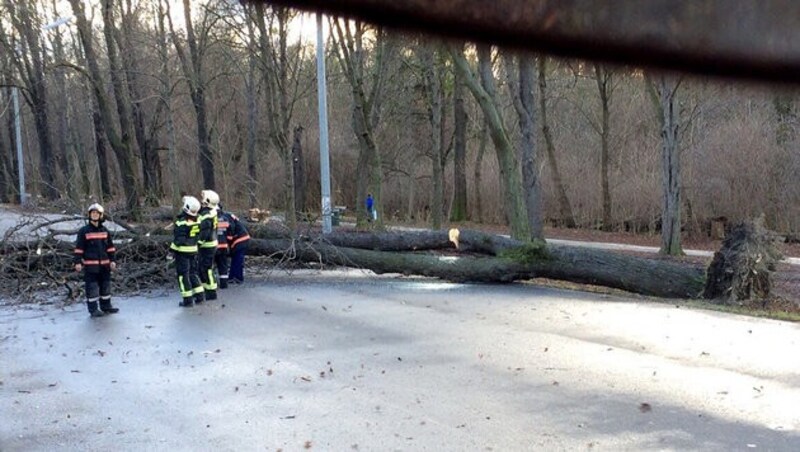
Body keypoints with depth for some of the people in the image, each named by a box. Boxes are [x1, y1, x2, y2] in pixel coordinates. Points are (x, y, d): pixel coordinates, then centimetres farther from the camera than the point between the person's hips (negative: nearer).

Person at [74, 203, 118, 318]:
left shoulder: (105, 231, 8)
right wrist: (78, 262, -11)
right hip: (90, 265, -5)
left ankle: (106, 306, 25)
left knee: (106, 285, 13)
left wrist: (112, 260, 7)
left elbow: (110, 247, 12)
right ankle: (93, 309, 5)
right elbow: (79, 248, -6)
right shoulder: (84, 231, -6)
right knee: (92, 287, -2)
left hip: (104, 264, 5)